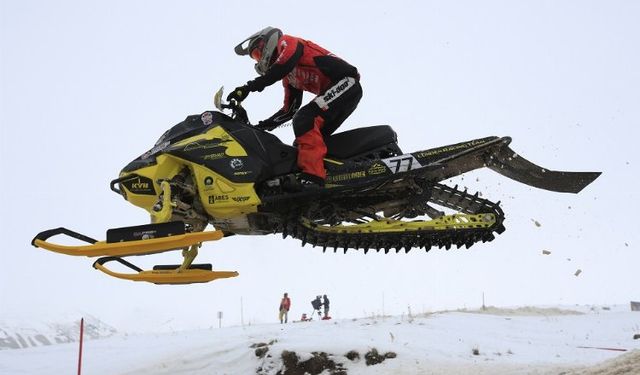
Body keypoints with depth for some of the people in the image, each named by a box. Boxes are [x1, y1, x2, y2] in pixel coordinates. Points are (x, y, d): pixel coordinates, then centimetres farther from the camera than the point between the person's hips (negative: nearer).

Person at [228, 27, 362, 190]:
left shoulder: (287, 42, 3)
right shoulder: (289, 77, 28)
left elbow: (282, 67, -18)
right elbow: (289, 109, 28)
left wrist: (249, 87, -21)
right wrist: (263, 125, 21)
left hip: (345, 81, -10)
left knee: (305, 120, -24)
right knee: (312, 136, 8)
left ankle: (312, 176, -35)